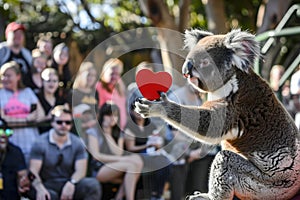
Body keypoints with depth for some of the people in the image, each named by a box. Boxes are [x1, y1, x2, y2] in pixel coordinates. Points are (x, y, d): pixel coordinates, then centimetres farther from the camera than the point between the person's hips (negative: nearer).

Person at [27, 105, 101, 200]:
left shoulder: (77, 143, 6)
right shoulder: (41, 143, -2)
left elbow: (80, 170, -4)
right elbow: (33, 171, -10)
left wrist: (71, 183, -28)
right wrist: (40, 188, -33)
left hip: (69, 186, 3)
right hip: (48, 187, -3)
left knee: (92, 184, -27)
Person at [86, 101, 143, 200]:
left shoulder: (119, 134, 19)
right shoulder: (94, 131, 4)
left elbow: (118, 153, 2)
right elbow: (96, 156, -9)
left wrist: (108, 135, -5)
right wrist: (120, 159, -15)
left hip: (114, 168, 6)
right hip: (98, 170, -6)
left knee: (137, 160, -26)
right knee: (131, 165, -29)